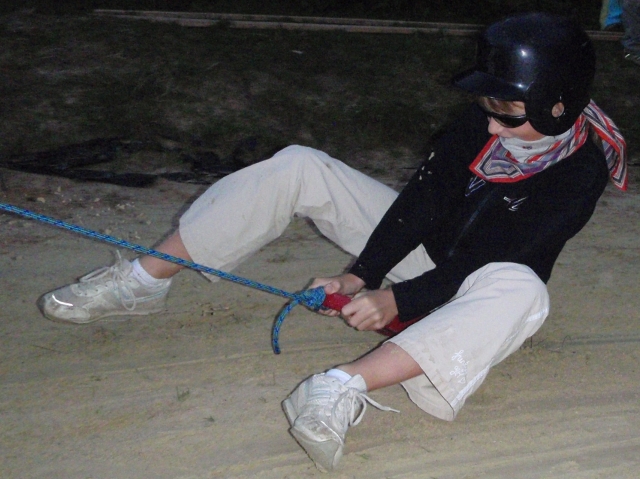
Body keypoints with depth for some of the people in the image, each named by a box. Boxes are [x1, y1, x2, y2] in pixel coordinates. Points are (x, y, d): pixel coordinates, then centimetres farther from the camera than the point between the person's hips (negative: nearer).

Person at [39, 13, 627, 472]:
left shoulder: (579, 170, -22)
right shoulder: (483, 123, -9)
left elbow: (487, 262, -28)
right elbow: (421, 201, -10)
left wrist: (396, 300, -35)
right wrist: (360, 276, -20)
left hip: (466, 287, -5)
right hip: (420, 244, 5)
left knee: (521, 290, -43)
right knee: (298, 166, -10)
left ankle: (344, 387, -55)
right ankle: (144, 280, -9)